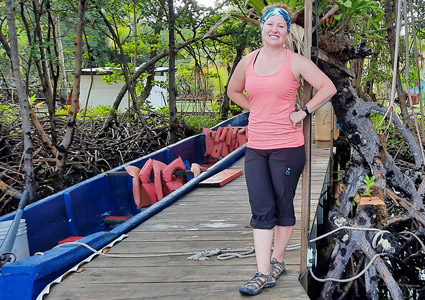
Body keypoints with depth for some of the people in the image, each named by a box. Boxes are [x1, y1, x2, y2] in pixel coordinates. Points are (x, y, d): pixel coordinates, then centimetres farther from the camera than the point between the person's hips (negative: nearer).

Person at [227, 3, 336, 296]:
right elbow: (233, 91, 25)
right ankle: (263, 273, 2)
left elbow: (328, 88, -6)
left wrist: (303, 112, -8)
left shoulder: (296, 62, -3)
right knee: (261, 210, 0)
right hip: (255, 147, 3)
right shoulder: (247, 62, 8)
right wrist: (256, 110, 12)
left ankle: (277, 260, 25)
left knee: (283, 206, 8)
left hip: (287, 146, -3)